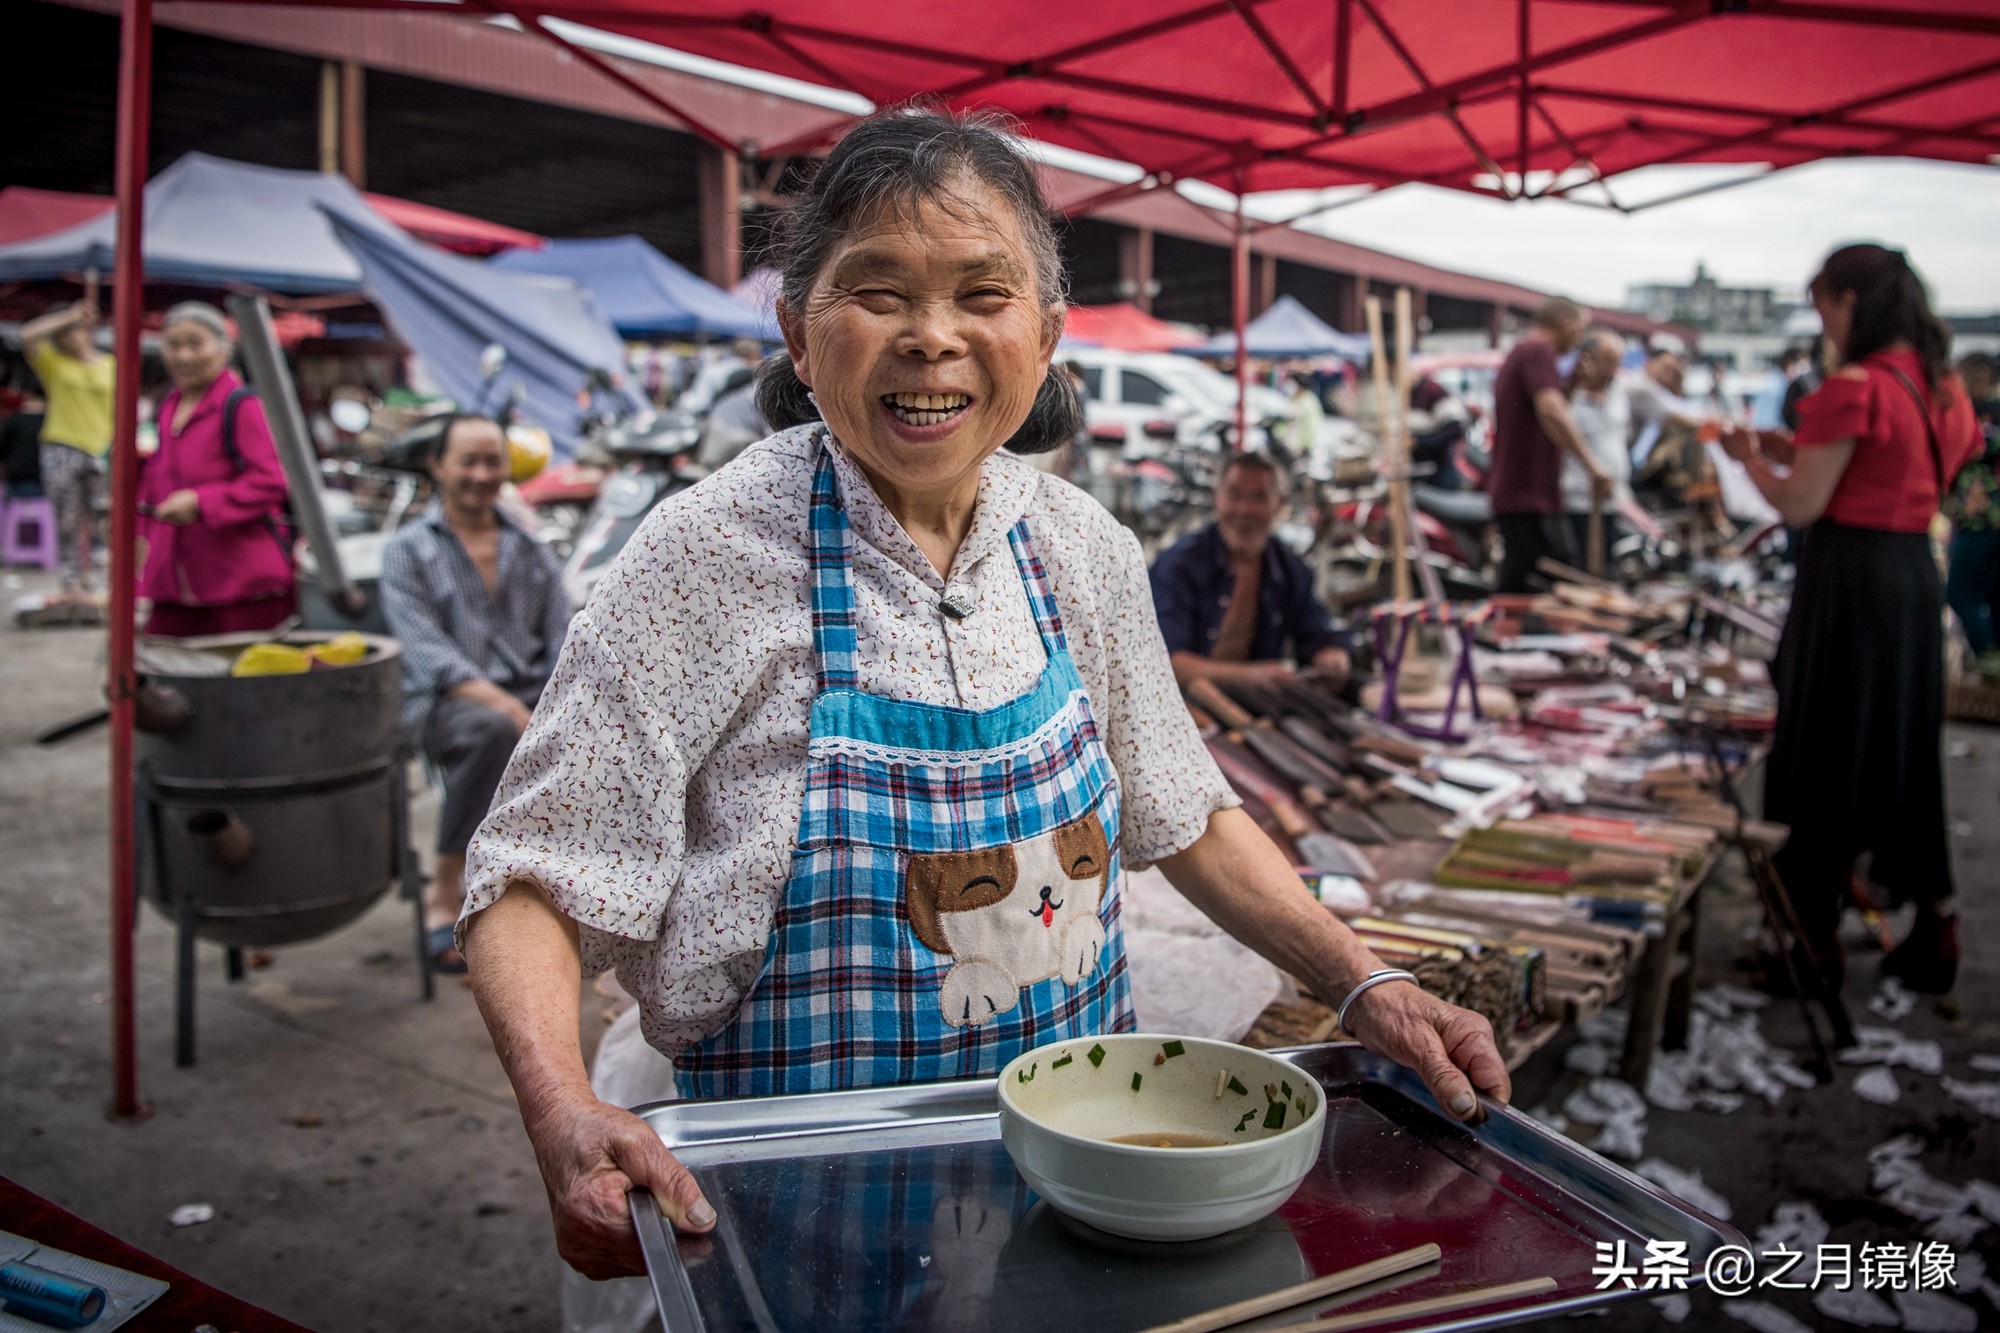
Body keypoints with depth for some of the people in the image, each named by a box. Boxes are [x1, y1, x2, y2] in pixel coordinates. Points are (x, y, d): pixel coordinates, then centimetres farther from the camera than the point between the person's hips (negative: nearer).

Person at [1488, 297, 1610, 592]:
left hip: (1510, 495, 10)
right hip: (1531, 501, -10)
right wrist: (1591, 464, -28)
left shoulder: (1515, 355, 22)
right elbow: (1551, 410, -27)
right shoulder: (1538, 351, -10)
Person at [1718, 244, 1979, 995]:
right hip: (1915, 574, 8)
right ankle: (1933, 932, 24)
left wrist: (1751, 456, 3)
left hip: (1849, 580, -8)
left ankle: (1815, 941, 13)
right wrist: (1796, 451, 14)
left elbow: (1799, 507, -14)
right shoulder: (1941, 387, 10)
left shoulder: (1854, 388, -16)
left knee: (1824, 755, 3)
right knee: (1905, 751, 17)